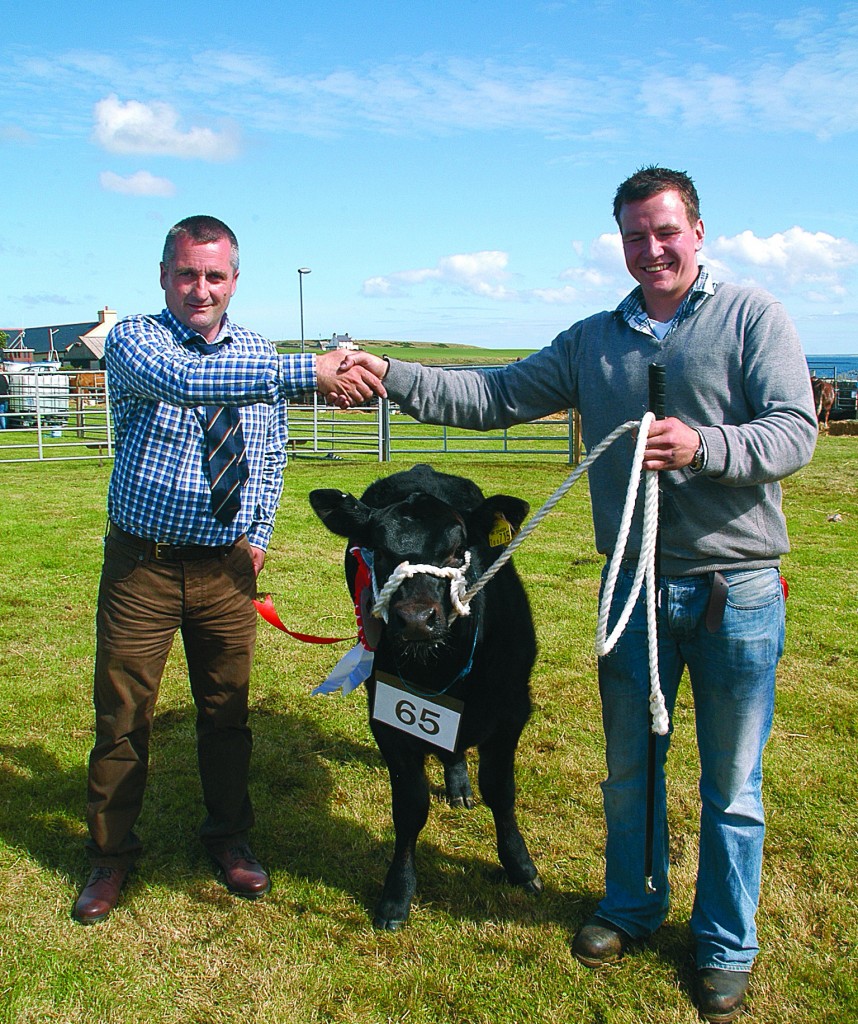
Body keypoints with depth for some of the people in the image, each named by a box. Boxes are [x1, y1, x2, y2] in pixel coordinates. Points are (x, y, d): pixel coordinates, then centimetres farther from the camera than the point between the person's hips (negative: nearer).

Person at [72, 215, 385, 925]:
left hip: (228, 566, 3)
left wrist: (259, 534, 6)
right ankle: (111, 854, 27)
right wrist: (309, 373, -42)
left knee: (228, 711, 14)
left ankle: (228, 837, 34)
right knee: (123, 716, 7)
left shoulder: (258, 353, 5)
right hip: (143, 566, -3)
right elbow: (181, 378, -33)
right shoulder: (134, 339, -9)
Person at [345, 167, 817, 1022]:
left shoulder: (751, 318, -2)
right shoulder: (592, 341, 10)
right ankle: (631, 906, 40)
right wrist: (392, 377, -2)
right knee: (629, 764, 17)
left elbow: (795, 429, -11)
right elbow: (494, 397, 8)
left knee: (731, 782, 9)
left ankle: (726, 944, 30)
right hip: (636, 584, 4)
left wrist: (704, 446, -29)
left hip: (738, 591, -3)